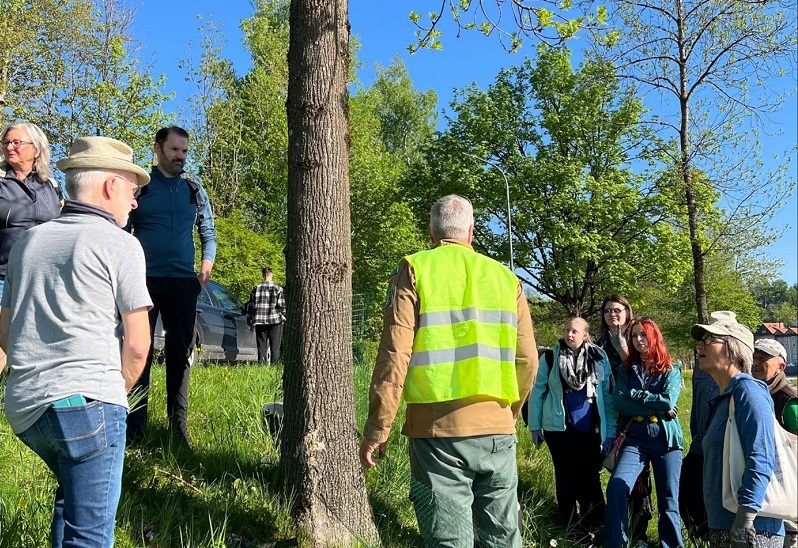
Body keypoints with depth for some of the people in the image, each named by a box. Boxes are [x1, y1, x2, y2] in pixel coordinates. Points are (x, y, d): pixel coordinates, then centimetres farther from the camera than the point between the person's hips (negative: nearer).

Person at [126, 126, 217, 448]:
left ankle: (178, 427, 12)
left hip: (183, 283, 3)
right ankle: (134, 428, 6)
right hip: (144, 280, -2)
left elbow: (208, 234, 18)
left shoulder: (195, 192, 13)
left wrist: (206, 267, 5)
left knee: (180, 354, 5)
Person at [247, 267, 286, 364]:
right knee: (275, 345, 2)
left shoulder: (256, 288, 6)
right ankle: (274, 364, -3)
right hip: (275, 320, -2)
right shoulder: (277, 288, -2)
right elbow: (282, 305, -6)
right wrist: (283, 316, 6)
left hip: (259, 321, 2)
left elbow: (250, 305, 8)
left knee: (261, 345, 7)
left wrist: (250, 321, 13)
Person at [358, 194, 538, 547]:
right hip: (497, 429, 4)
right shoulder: (506, 277, 9)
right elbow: (527, 360, 8)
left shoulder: (415, 270, -1)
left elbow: (395, 355, -9)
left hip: (438, 428, -3)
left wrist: (377, 429, -4)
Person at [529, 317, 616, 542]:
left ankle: (592, 527, 19)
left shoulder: (599, 358, 0)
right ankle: (568, 524, 24)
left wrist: (610, 431, 0)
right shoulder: (550, 357, -3)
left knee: (589, 477, 4)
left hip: (589, 430, 0)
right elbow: (538, 392, 2)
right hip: (558, 428, 0)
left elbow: (608, 395, 2)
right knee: (565, 477, 10)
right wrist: (535, 426, 1)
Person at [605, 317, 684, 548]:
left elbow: (668, 401, -13)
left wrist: (635, 394, -8)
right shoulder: (626, 370, 8)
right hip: (635, 439, 1)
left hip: (666, 440, 0)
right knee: (616, 488, -18)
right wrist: (656, 408, -13)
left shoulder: (671, 370, 5)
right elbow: (620, 404, -7)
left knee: (668, 500, 5)